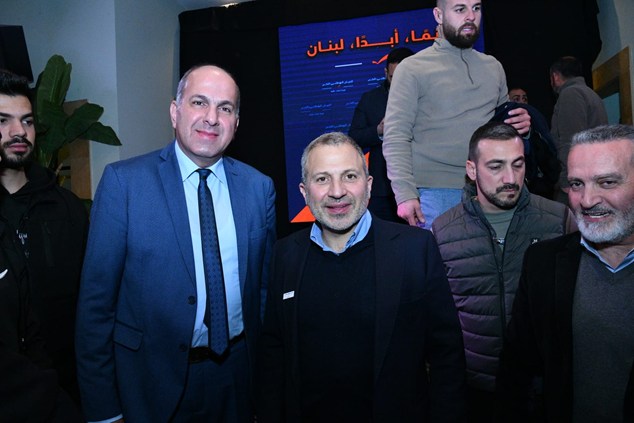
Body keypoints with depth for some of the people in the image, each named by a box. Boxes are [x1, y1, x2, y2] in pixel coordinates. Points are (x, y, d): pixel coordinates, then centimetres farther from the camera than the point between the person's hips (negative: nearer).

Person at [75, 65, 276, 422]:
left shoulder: (259, 187, -2)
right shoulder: (123, 181, -11)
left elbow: (264, 284, 4)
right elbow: (97, 297, -10)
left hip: (237, 377, 3)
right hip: (155, 381, -2)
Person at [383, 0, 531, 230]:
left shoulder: (493, 67, 14)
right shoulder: (412, 69, -3)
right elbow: (396, 138, -9)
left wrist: (520, 125, 0)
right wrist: (405, 194, -18)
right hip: (436, 193, -5)